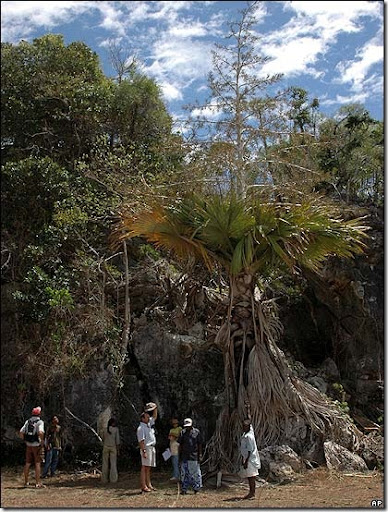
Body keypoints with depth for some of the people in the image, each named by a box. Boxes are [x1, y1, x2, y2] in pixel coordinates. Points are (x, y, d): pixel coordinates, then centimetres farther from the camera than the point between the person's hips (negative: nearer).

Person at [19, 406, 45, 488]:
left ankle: (26, 482, 20)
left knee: (28, 463, 12)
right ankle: (38, 483, -2)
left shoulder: (28, 422, 8)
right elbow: (40, 432, -26)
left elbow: (21, 432, 4)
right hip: (37, 445, -5)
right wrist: (42, 441, -13)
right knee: (37, 463, -1)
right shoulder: (40, 422, -9)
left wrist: (25, 440, 13)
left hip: (28, 445, 5)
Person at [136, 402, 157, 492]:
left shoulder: (149, 424, 16)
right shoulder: (141, 428, -10)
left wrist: (155, 408, 13)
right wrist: (144, 451, -22)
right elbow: (141, 441, -16)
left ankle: (148, 485, 13)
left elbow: (154, 416, 27)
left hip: (152, 448, 9)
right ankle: (143, 486, -8)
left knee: (149, 468, 10)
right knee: (145, 467, -8)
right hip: (146, 448, -9)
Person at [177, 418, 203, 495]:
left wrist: (200, 455, -1)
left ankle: (196, 488, 13)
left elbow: (200, 445, 3)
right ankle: (184, 489, 12)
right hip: (184, 456, 2)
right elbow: (180, 445, 11)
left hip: (194, 456, -2)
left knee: (195, 473, 1)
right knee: (184, 473, 5)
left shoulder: (196, 432, 1)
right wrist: (179, 455, 7)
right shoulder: (182, 433, 7)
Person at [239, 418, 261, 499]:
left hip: (251, 459, -10)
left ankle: (252, 493, 0)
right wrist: (242, 458, 20)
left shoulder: (249, 436, -18)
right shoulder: (244, 435, 11)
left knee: (251, 476, -5)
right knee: (249, 476, 14)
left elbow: (250, 450, -20)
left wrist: (246, 461, -21)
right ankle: (251, 493, 21)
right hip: (247, 458, 10)